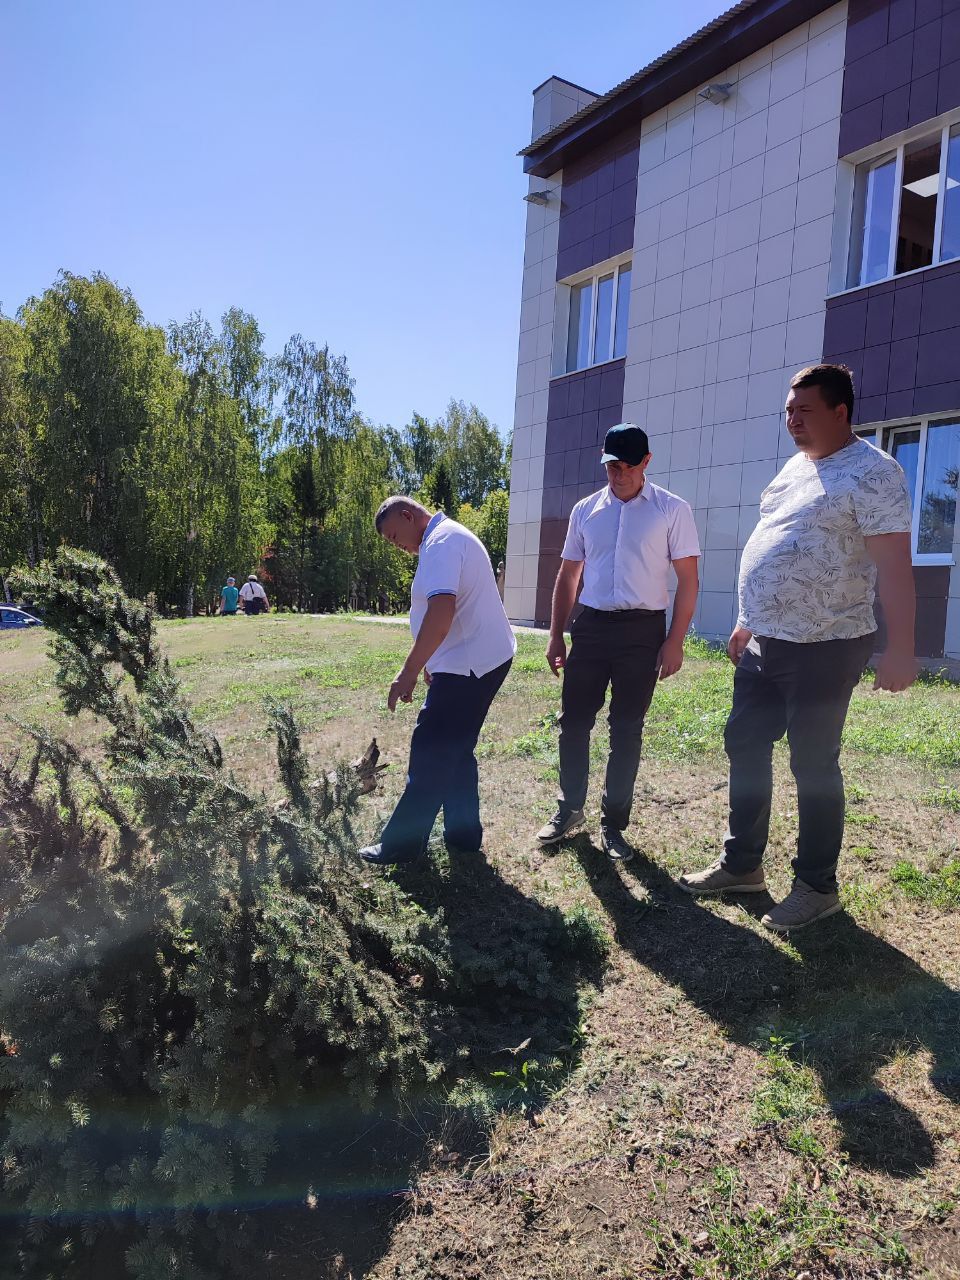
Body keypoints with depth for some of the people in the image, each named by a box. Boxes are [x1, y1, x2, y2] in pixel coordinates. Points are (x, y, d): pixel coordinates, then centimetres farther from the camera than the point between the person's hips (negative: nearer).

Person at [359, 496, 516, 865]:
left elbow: (441, 613, -28)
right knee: (455, 751, 16)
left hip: (469, 666, -10)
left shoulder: (441, 542, -15)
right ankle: (463, 835, 24)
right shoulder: (451, 537, 19)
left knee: (430, 754, -3)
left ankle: (400, 845, 5)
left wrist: (409, 671, -26)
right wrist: (433, 664, 29)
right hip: (485, 659, 11)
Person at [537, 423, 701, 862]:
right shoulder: (585, 510, 8)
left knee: (627, 730, 5)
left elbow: (688, 580, -3)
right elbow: (567, 576, 13)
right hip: (591, 627, 3)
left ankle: (613, 823, 18)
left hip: (642, 631, -3)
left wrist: (674, 641, -10)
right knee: (573, 721, 6)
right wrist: (555, 636, 9)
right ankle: (569, 808, 25)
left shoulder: (672, 510, -2)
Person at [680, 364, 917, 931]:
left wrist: (900, 648, -24)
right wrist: (749, 622, 23)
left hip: (823, 649, -9)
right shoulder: (795, 469, 15)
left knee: (814, 765, 1)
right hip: (764, 645, 9)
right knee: (745, 747, 13)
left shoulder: (872, 471, -12)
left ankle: (817, 886, 17)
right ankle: (742, 863, 27)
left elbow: (893, 564, -19)